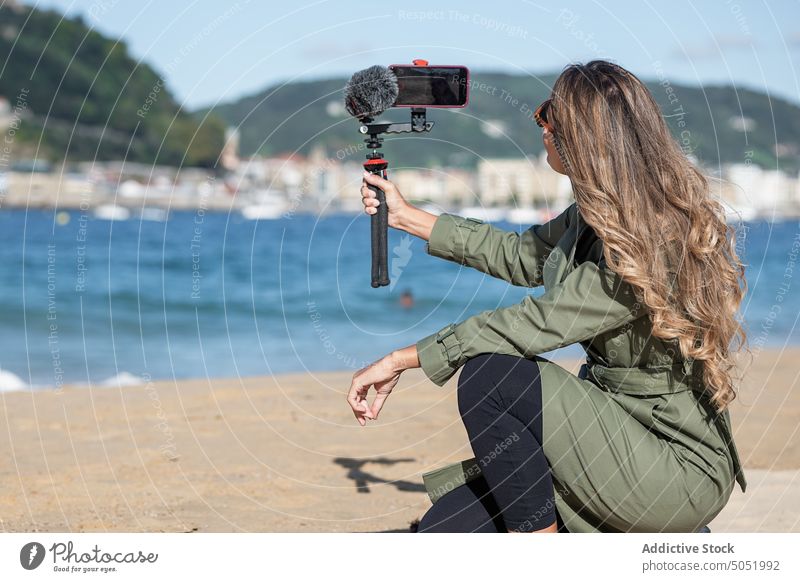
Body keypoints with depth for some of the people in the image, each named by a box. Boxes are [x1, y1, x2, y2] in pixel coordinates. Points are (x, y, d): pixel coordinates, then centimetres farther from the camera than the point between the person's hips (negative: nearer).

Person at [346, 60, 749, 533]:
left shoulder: (648, 243, -24)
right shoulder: (598, 215, 5)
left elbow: (536, 324, -25)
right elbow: (522, 256, 20)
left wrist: (401, 360, -18)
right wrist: (405, 216, 23)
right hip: (613, 433, 9)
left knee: (489, 376, -25)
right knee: (444, 530, -1)